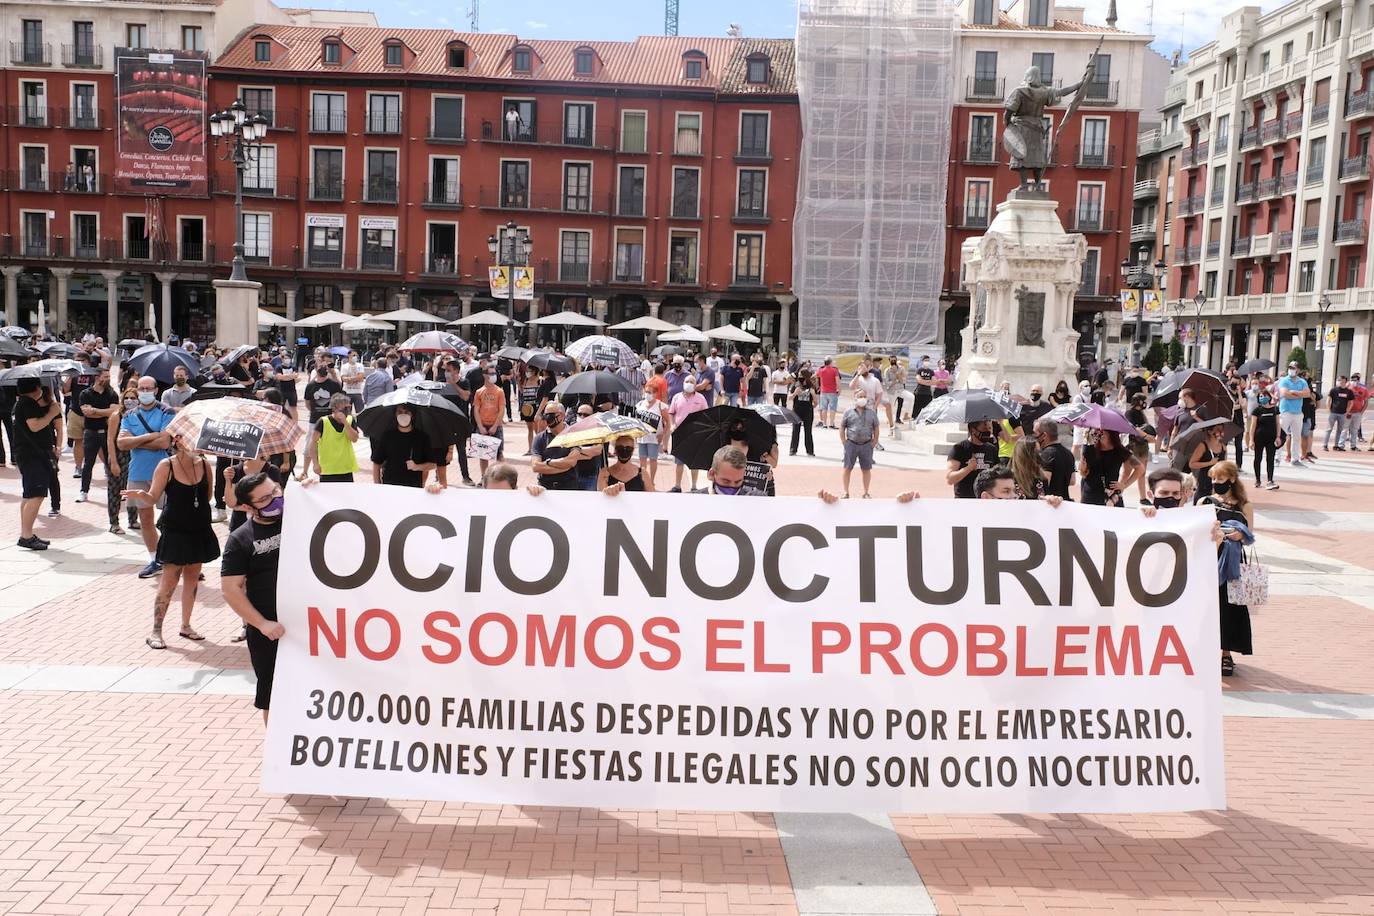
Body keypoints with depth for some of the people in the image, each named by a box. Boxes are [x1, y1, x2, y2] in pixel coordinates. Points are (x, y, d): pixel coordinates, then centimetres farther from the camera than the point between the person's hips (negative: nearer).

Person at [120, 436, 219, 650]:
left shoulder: (204, 464, 1)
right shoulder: (166, 466, -10)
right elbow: (153, 497, -10)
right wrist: (141, 494, -27)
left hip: (200, 531, 4)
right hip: (175, 532, -4)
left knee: (192, 579, 13)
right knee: (169, 581, -3)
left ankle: (185, 625, 27)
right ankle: (155, 632, 7)